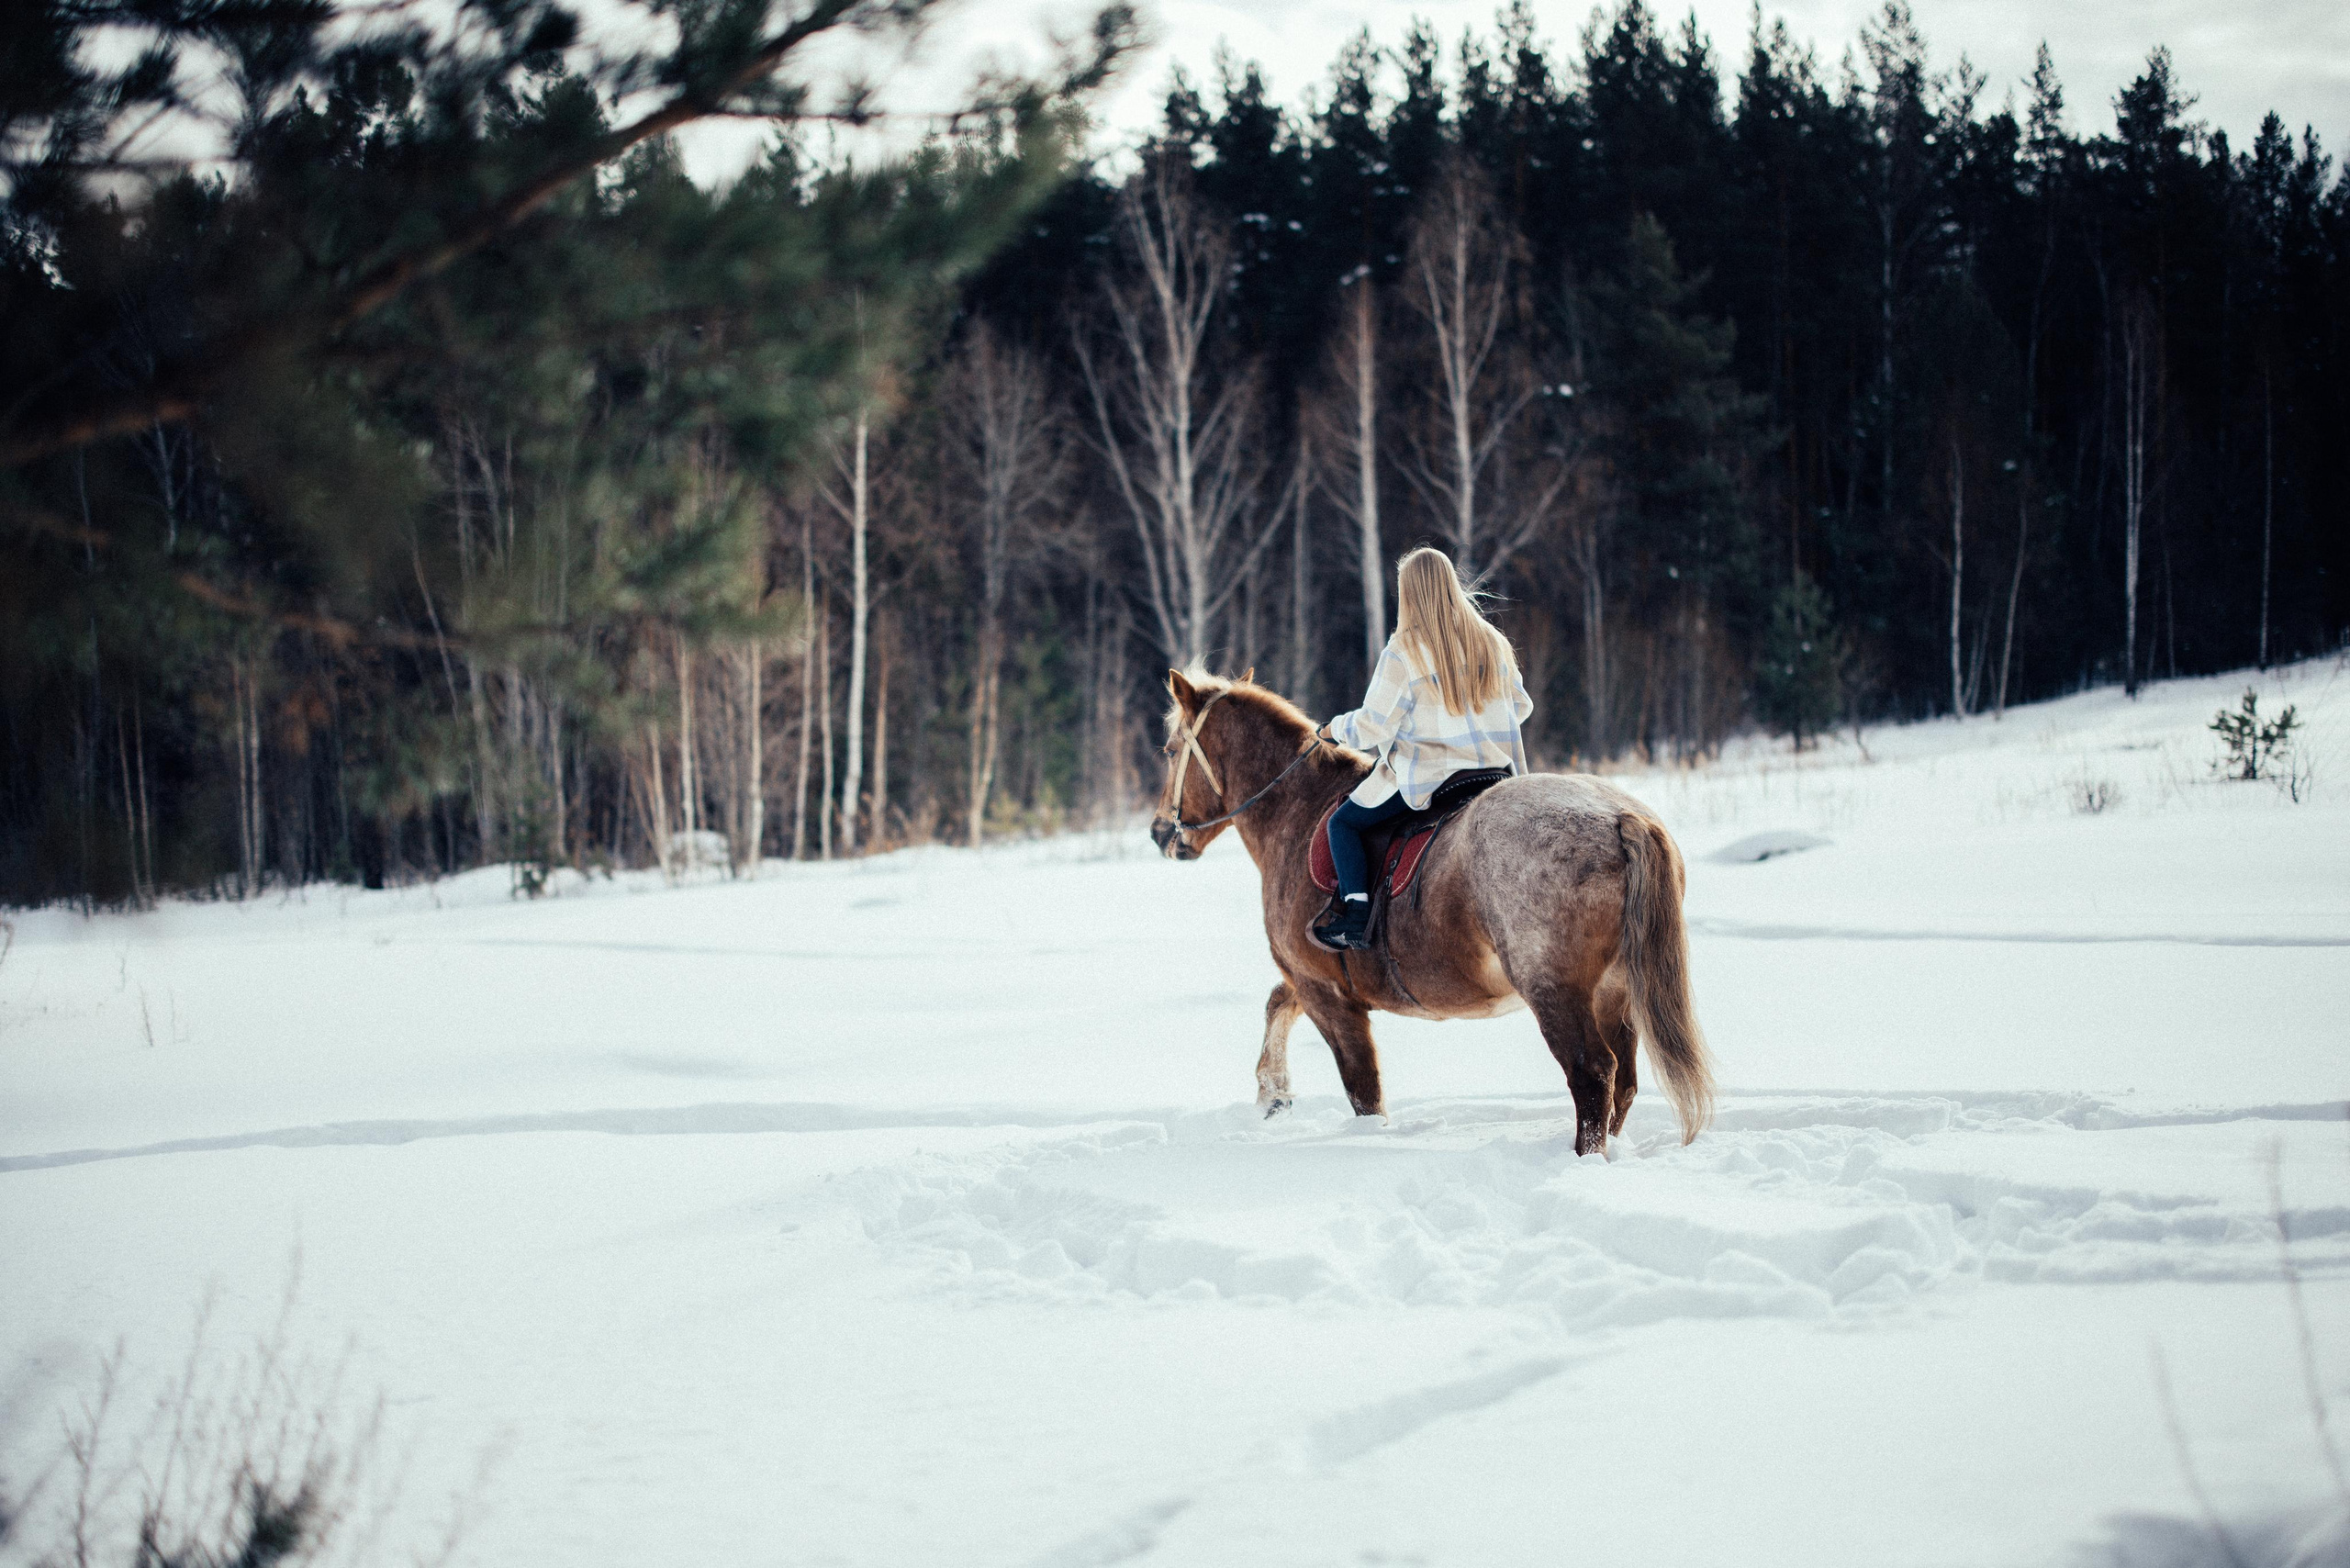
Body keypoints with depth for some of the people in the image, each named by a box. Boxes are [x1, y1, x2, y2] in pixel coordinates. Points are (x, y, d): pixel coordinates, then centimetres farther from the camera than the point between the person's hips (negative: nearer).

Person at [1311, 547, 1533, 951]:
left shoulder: (1402, 653, -11)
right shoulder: (1494, 643, 6)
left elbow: (1370, 729, -9)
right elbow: (1521, 706, 17)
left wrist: (1334, 728, 11)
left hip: (1428, 780, -5)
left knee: (1344, 822, 10)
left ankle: (1356, 913, -5)